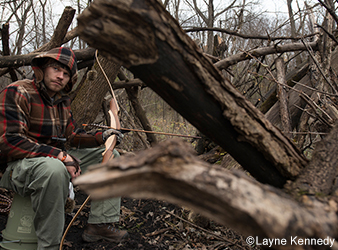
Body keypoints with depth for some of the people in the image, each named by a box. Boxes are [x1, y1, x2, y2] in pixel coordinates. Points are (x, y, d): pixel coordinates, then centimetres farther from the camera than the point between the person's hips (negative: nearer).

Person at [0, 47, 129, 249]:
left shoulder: (63, 101, 12)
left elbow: (73, 135, 18)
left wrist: (101, 137, -3)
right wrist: (60, 156, -29)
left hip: (57, 158, 9)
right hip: (19, 165, -9)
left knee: (110, 156, 6)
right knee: (53, 168, -43)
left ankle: (100, 223, -4)